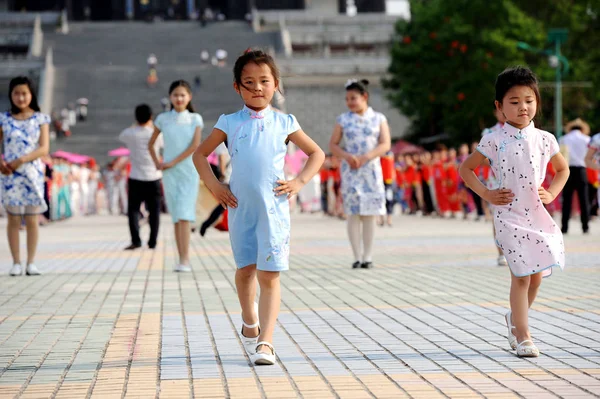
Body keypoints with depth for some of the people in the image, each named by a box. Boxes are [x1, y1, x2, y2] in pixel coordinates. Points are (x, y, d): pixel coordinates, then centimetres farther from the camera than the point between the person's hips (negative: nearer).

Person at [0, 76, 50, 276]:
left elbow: (44, 148, -5)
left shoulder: (41, 119, 3)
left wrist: (21, 160, -16)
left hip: (33, 174, 0)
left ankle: (31, 262, 6)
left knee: (32, 220, 2)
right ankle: (16, 262, 7)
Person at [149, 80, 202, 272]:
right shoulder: (163, 119, 6)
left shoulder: (195, 119, 3)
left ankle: (185, 261, -18)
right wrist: (157, 162, 5)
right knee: (176, 217, 3)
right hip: (169, 173, 2)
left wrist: (173, 162, -11)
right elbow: (151, 144, 18)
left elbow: (195, 145, -8)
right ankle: (182, 259, 6)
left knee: (184, 214, -13)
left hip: (189, 171, -2)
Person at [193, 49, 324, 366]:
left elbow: (317, 154, 12)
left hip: (274, 209, -2)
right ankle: (249, 322, 40)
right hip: (240, 208, 2)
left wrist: (299, 182, -1)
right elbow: (200, 154, 13)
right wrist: (213, 185, 2)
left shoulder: (284, 123, 4)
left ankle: (265, 342, -11)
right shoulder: (230, 123, 4)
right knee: (245, 269, 15)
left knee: (269, 276, -8)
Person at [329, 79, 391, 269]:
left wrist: (365, 157, -16)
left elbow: (385, 145, -3)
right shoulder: (343, 119, 6)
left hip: (371, 170, 0)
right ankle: (357, 257, -3)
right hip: (350, 171, 0)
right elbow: (333, 144, 6)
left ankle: (368, 256, 3)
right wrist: (347, 156, -13)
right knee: (353, 213, -6)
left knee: (369, 214, -1)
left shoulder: (379, 119, 4)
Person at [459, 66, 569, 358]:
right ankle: (522, 336, -1)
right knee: (521, 276, -8)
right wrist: (486, 194, -4)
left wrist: (552, 193, 4)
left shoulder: (545, 139, 4)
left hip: (537, 214, 4)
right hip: (509, 216, -4)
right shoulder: (495, 141, -5)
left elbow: (563, 169, 20)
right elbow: (466, 168, 4)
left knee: (536, 276, 8)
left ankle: (515, 318, 33)